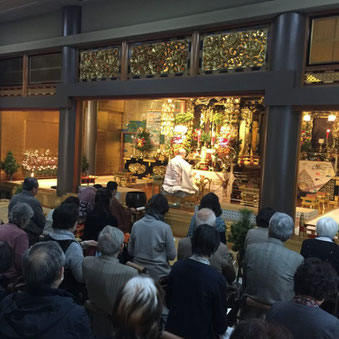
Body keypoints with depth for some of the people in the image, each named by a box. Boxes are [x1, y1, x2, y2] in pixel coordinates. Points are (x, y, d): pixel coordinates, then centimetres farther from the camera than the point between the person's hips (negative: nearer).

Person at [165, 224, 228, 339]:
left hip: (173, 329, 4)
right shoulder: (217, 279, -25)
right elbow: (220, 316, -12)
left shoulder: (177, 267, -13)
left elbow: (168, 302, 2)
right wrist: (221, 329, 9)